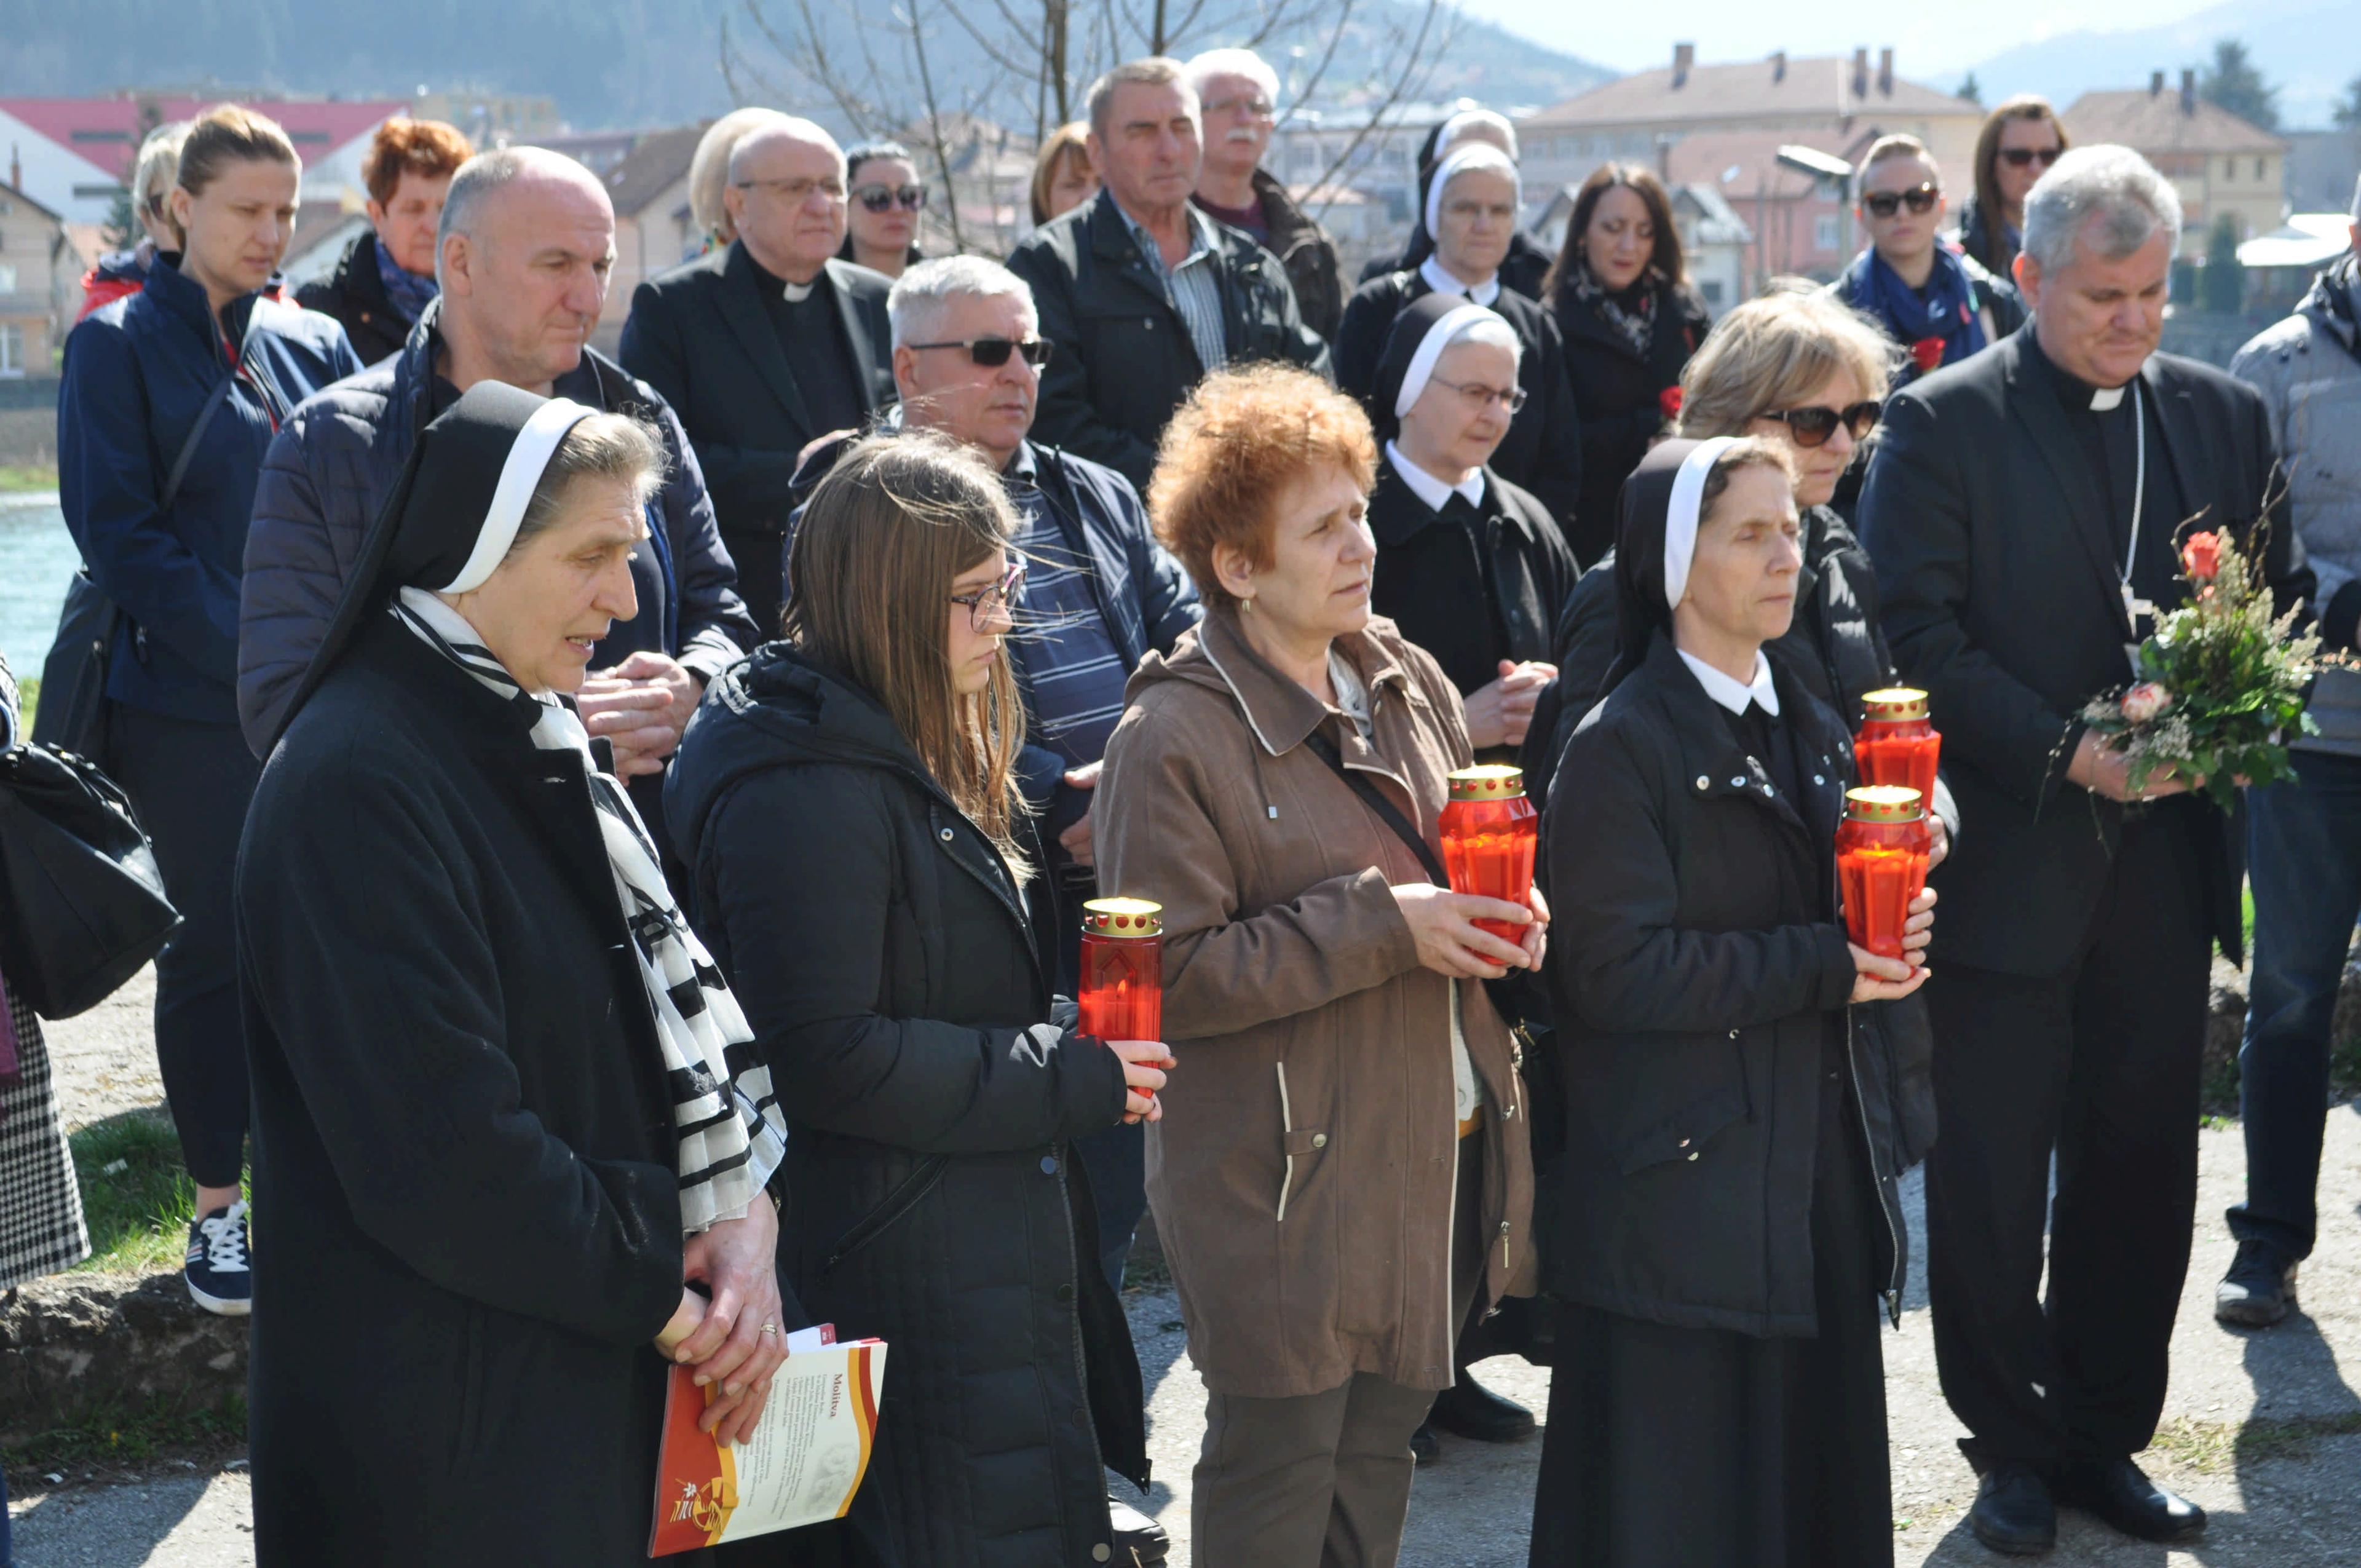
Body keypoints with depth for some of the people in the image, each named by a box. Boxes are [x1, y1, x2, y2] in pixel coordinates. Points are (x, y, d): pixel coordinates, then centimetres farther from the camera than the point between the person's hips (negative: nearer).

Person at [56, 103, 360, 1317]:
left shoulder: (316, 346, 12)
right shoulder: (120, 345, -1)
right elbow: (119, 534, -8)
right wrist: (256, 657, -15)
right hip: (192, 710, -4)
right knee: (212, 947, 2)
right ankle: (219, 1204, 13)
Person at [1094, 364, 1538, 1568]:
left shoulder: (1407, 683, 7)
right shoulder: (1173, 738, -16)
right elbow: (1171, 976, -20)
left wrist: (1508, 912, -2)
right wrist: (1378, 927, -22)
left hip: (1438, 1155, 7)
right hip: (1285, 1186, -7)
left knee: (1377, 1462, 18)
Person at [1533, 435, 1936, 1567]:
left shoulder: (1806, 728, 12)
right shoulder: (1621, 748, -11)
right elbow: (1619, 968, -18)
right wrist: (1820, 966, -17)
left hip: (1820, 1162, 7)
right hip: (1689, 1174, -7)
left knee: (1817, 1463, 11)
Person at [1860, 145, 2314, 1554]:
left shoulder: (2227, 417, 8)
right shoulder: (1945, 423, -6)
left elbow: (2285, 604, 12)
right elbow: (1915, 634, -11)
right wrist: (2066, 750, -18)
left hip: (2163, 862, 4)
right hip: (2007, 867, -4)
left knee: (2143, 1173, 12)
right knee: (1990, 1181, 5)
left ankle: (2106, 1436, 27)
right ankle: (2016, 1446, 21)